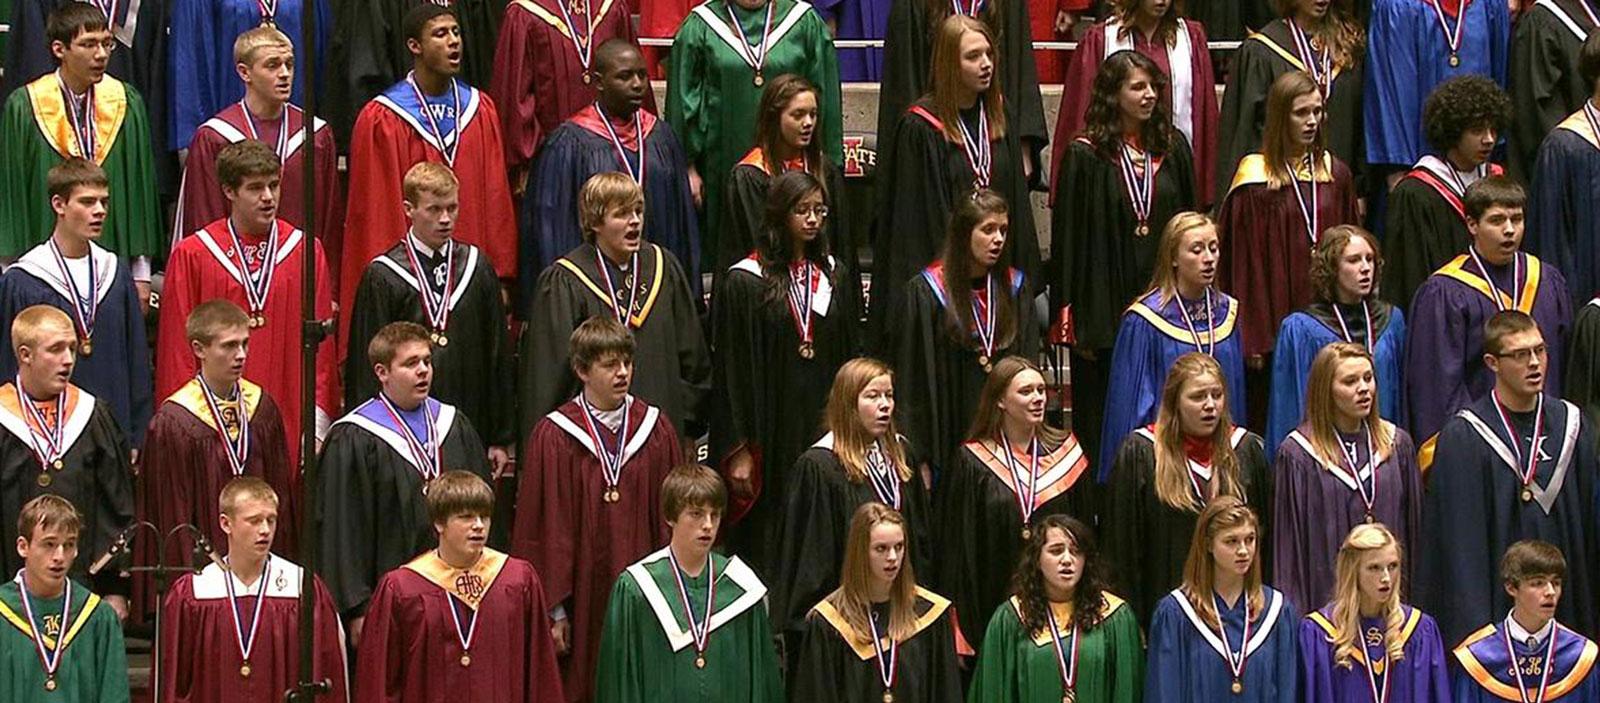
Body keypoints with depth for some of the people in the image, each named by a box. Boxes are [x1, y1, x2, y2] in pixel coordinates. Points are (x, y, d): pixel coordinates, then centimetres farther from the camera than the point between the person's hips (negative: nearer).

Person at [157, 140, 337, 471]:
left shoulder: (306, 251, 5)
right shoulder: (192, 256, 1)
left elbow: (320, 345, 6)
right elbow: (177, 349, 4)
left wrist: (317, 428, 1)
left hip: (289, 427, 1)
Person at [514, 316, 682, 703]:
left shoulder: (655, 429, 3)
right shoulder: (554, 437, -7)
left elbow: (671, 517, 7)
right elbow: (544, 529, -5)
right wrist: (554, 609, -6)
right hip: (583, 595, -3)